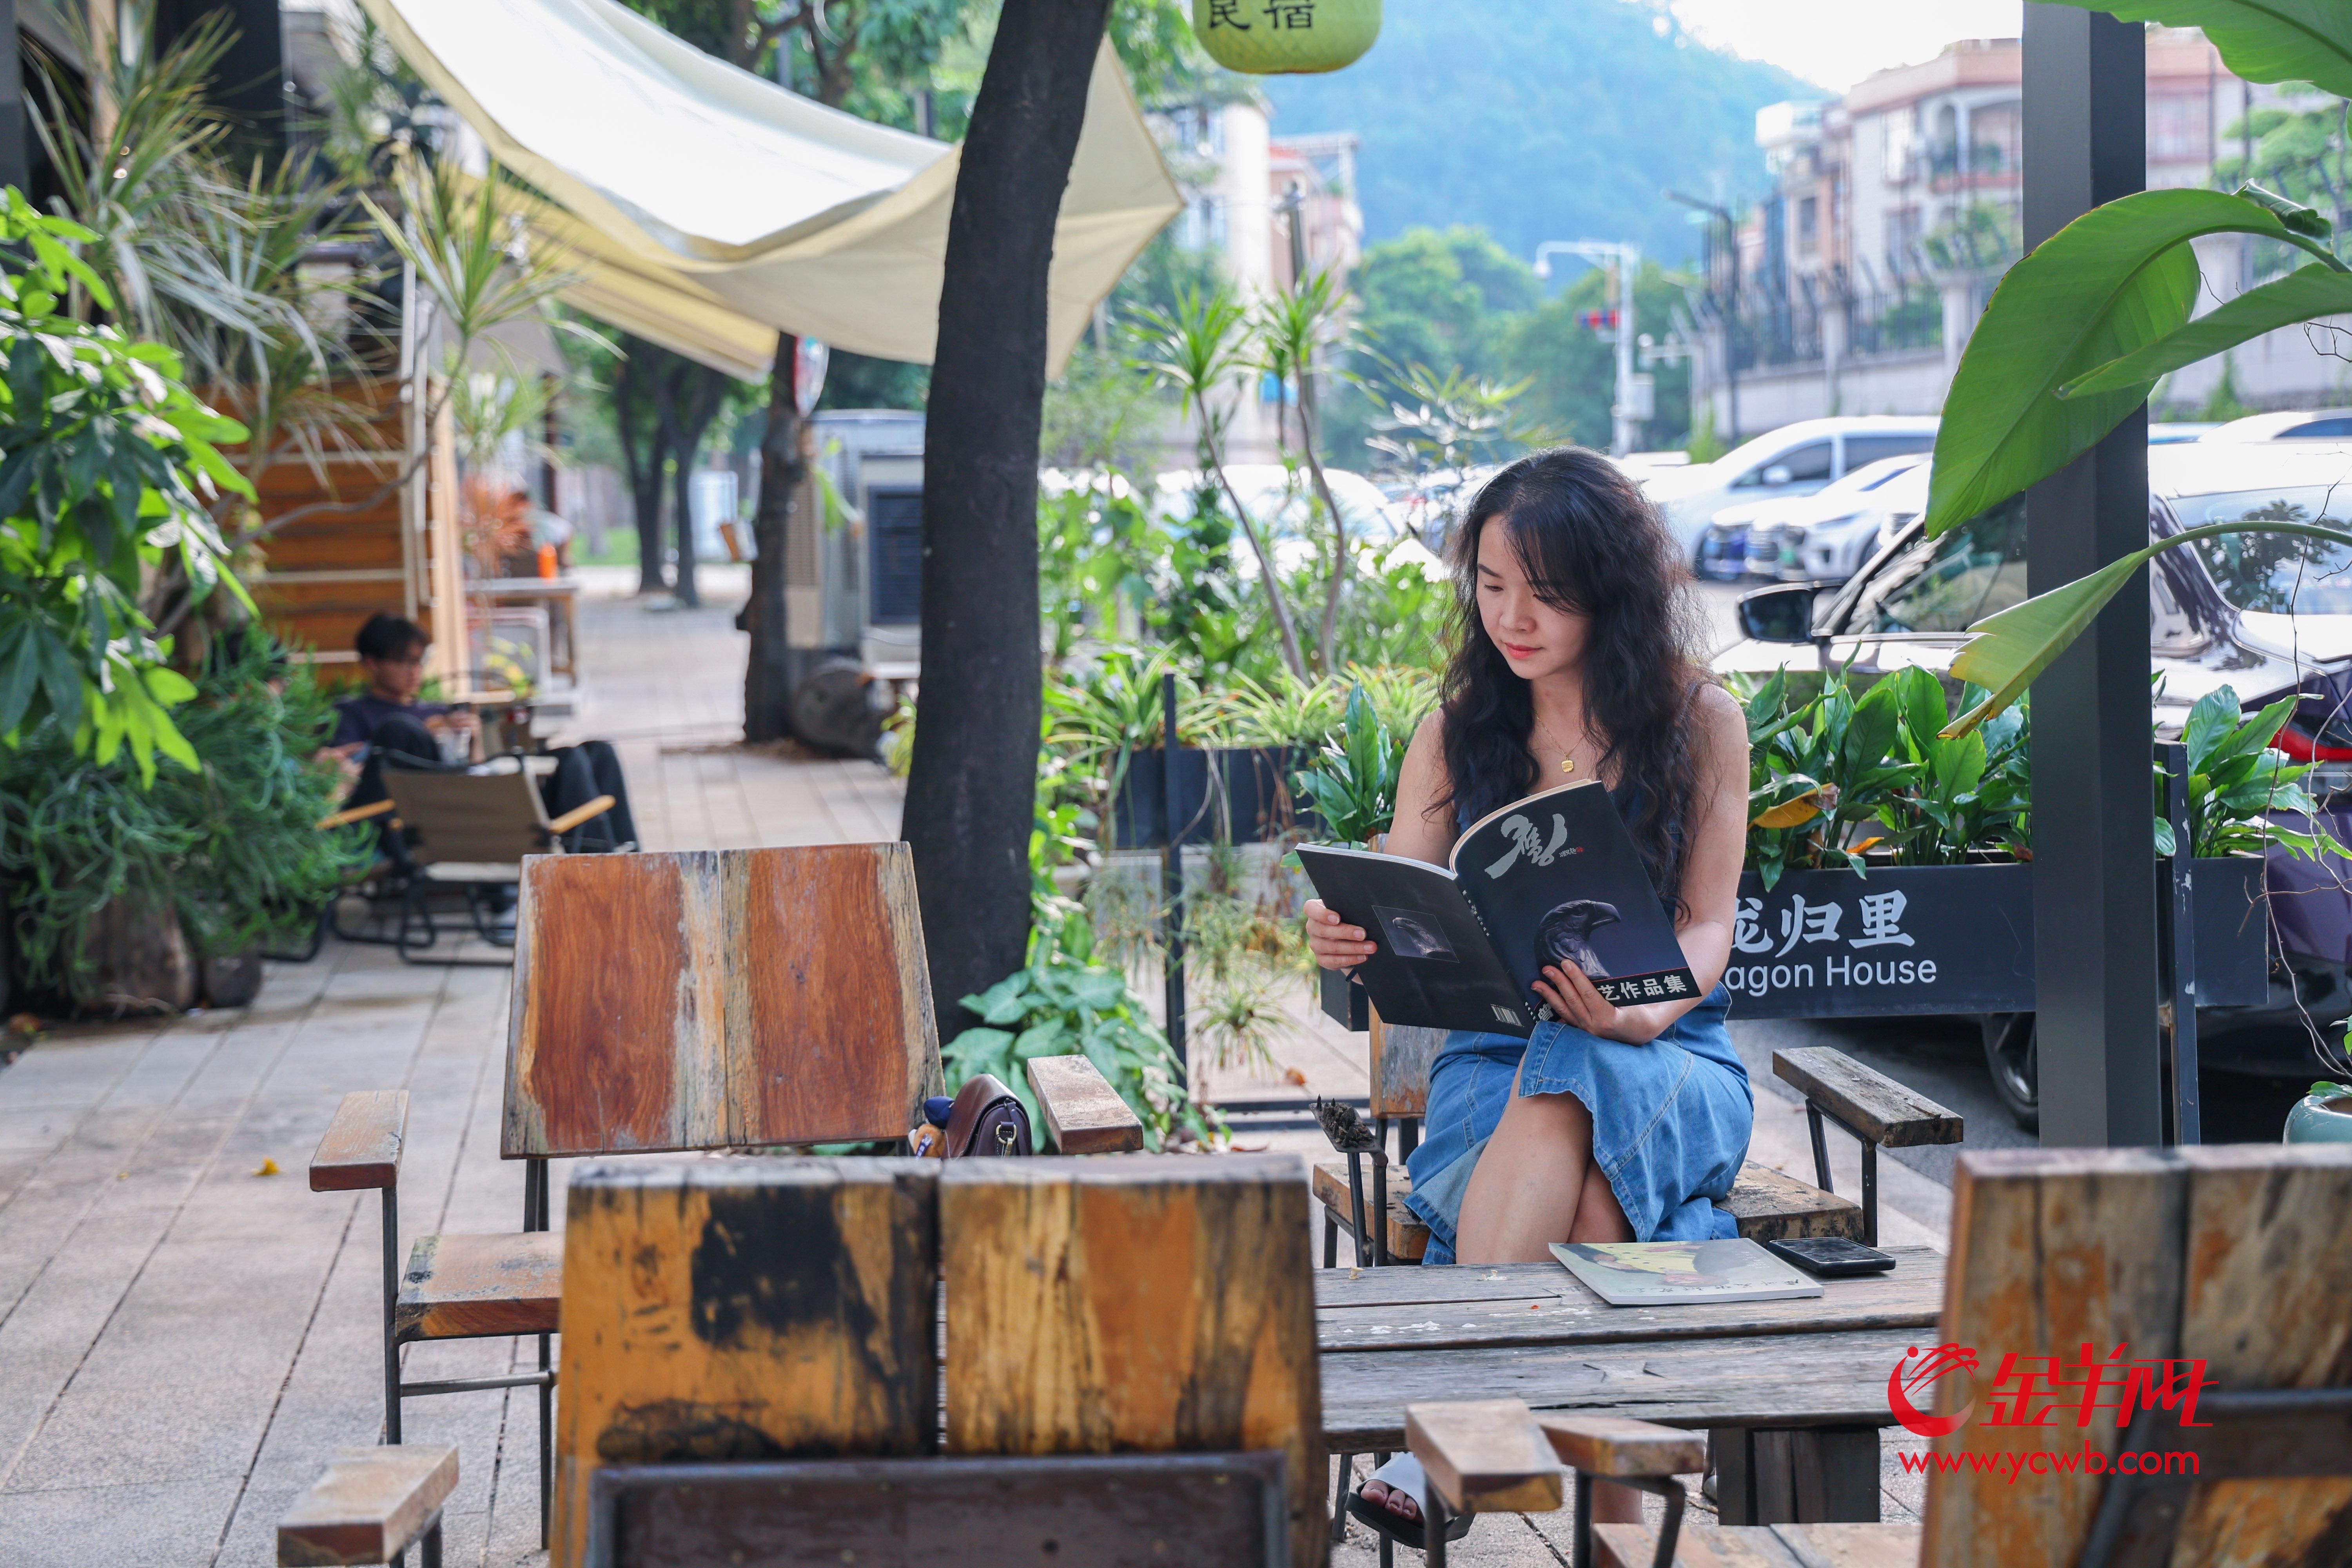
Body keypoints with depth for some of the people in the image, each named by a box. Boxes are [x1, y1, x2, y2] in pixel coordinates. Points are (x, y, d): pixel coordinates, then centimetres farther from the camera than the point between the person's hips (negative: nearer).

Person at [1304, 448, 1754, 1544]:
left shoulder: (1699, 722, 4)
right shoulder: (1455, 732, 9)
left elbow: (1707, 927, -1)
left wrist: (1637, 1016, -24)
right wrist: (1343, 940, -21)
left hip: (1667, 1054, -1)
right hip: (1494, 1053, 1)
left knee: (1569, 1092, -39)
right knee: (1585, 1206, -36)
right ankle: (1613, 1523, -39)